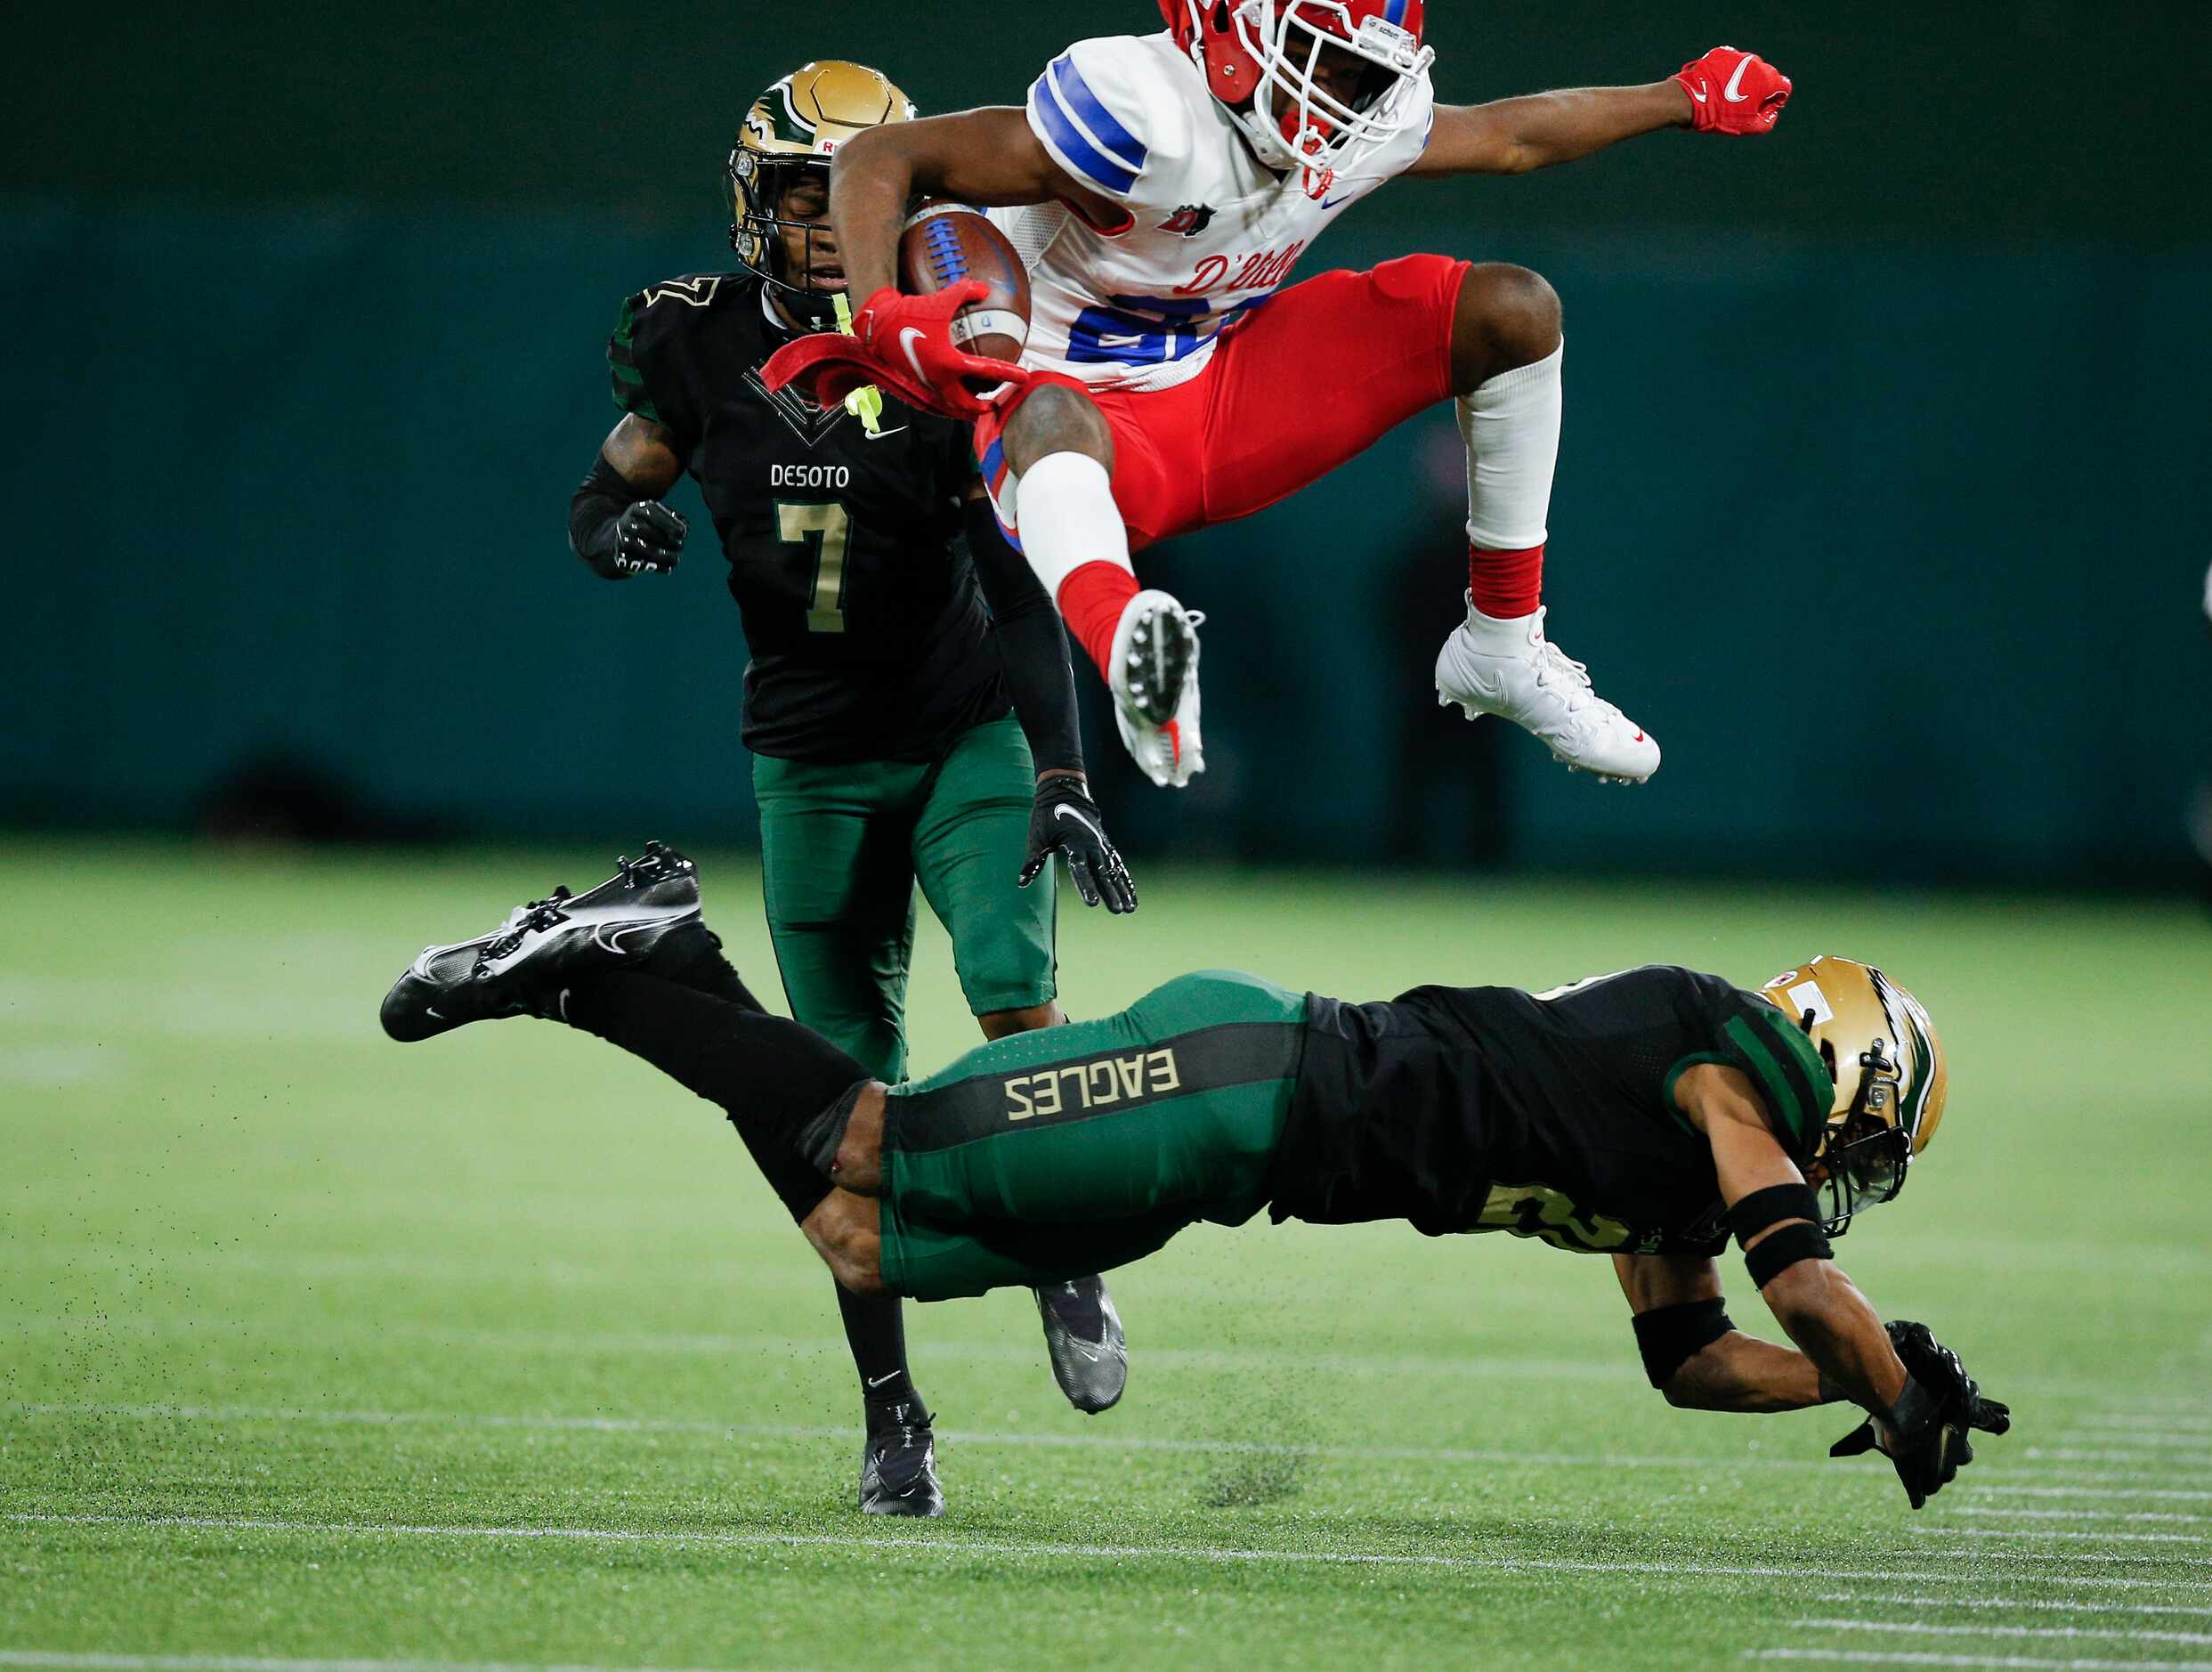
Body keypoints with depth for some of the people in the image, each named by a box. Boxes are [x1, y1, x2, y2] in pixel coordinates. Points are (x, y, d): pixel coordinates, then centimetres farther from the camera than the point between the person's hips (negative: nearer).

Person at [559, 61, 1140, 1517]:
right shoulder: (700, 343, -7)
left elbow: (1021, 581, -17)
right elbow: (609, 487, 8)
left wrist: (1062, 781, -25)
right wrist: (615, 525, -18)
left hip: (966, 737, -2)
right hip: (812, 762, 2)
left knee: (1017, 997, -24)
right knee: (855, 1093, 1)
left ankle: (1069, 1266, 1)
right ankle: (892, 1414, 10)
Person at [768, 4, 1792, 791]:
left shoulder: (1361, 127, -4)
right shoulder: (1149, 114, -28)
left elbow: (1508, 138, 18)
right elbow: (881, 160, -26)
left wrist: (1686, 102, 23)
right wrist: (883, 319, -41)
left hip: (1227, 387, 8)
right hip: (1088, 404, -8)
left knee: (1513, 312, -1)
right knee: (1050, 420, -45)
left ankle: (1502, 646, 9)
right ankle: (1135, 668, -78)